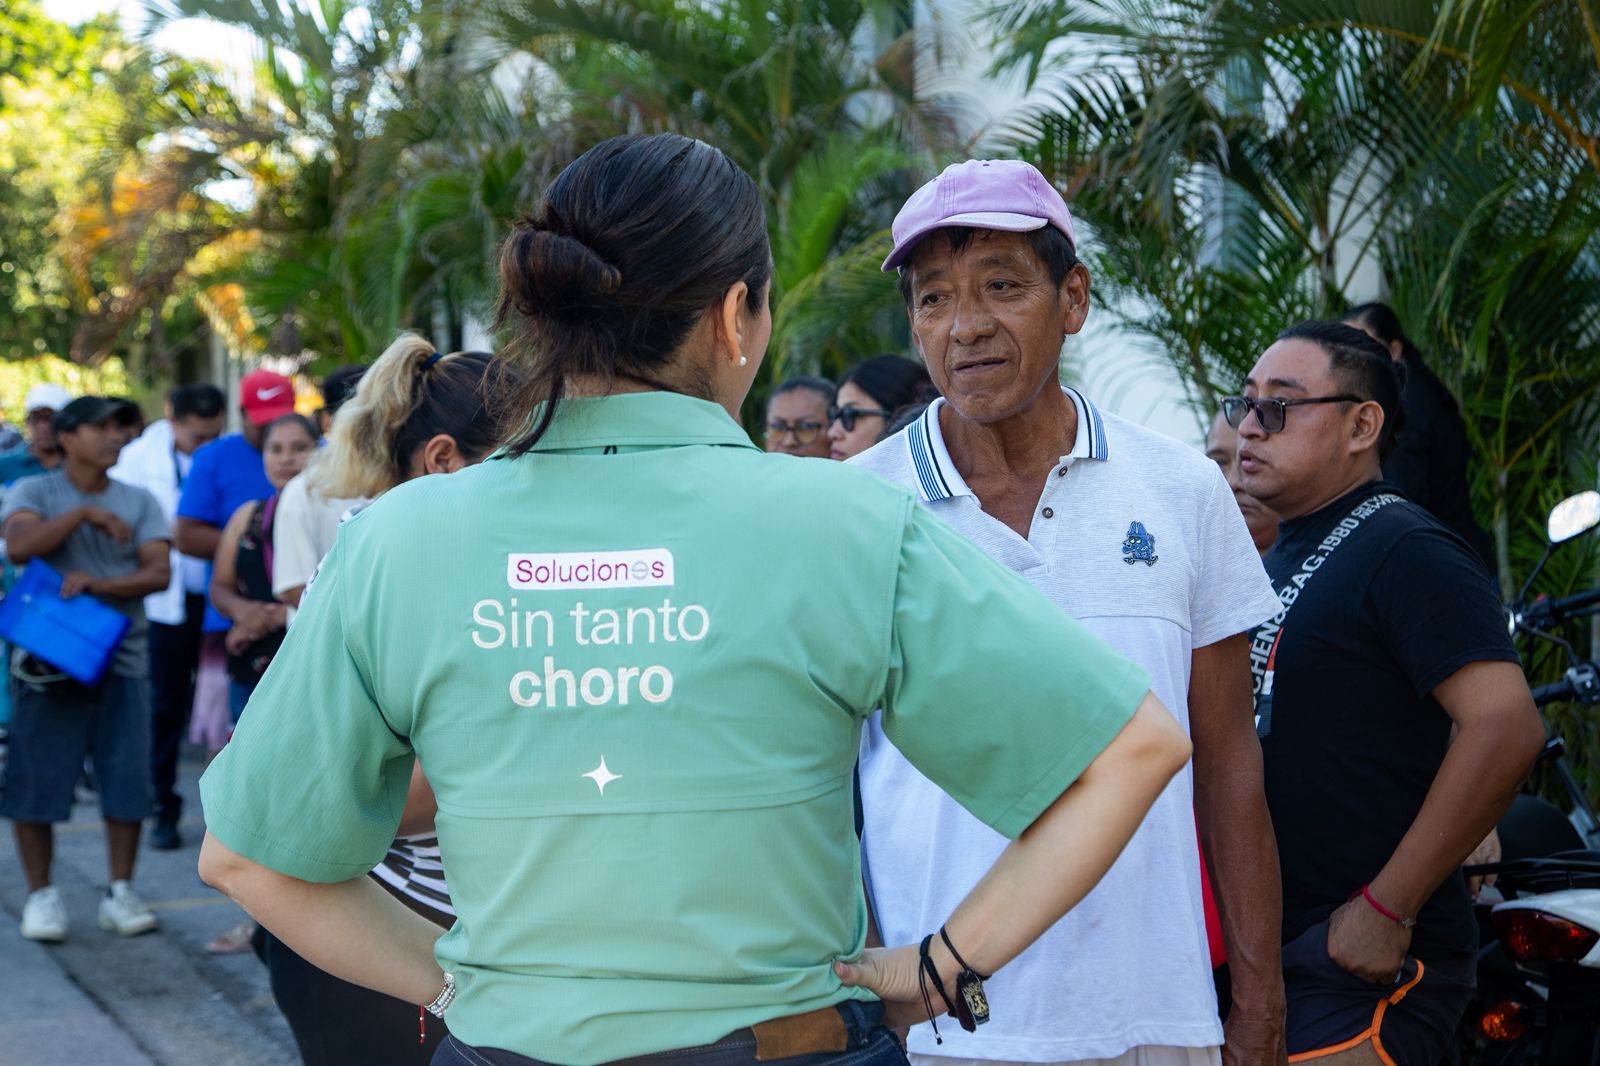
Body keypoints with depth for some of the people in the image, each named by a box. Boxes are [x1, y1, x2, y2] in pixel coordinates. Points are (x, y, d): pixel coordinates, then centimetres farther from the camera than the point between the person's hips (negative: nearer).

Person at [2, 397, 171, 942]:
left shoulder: (139, 502, 9)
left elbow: (157, 571, -3)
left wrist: (99, 584, -18)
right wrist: (84, 513, -18)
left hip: (121, 657, 2)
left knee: (126, 778, 1)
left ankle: (120, 891, 12)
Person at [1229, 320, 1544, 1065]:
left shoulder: (1404, 551, -12)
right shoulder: (1279, 558, 16)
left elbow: (1505, 727, -24)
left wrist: (1387, 908, -22)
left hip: (1365, 961, -9)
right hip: (1266, 950, 9)